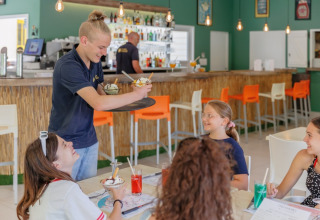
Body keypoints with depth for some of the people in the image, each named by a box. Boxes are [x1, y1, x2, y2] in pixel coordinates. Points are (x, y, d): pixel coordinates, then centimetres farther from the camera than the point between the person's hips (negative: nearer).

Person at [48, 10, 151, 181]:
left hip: (89, 140, 7)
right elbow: (98, 103, -30)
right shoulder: (67, 66, -22)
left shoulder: (95, 62, 3)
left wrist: (110, 92, -10)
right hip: (66, 143, -7)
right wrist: (136, 94, -23)